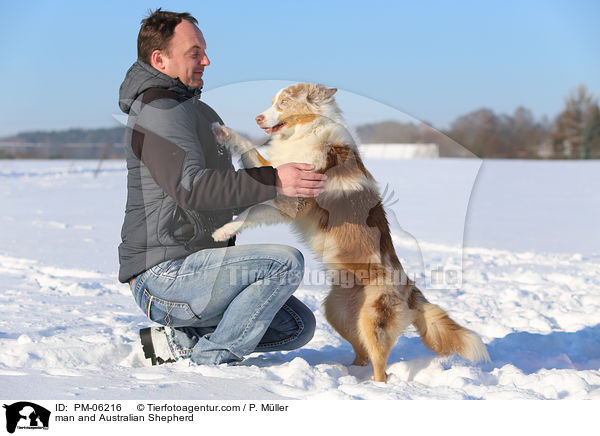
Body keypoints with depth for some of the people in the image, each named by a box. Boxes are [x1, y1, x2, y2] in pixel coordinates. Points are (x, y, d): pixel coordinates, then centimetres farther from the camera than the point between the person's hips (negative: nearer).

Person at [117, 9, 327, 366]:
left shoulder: (191, 109, 21)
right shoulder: (158, 111, -12)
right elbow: (192, 187, -27)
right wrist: (273, 182, -32)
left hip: (193, 270, 10)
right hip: (163, 277, -10)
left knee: (298, 325, 4)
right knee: (286, 263, -25)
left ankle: (180, 342, 4)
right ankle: (210, 361, -14)